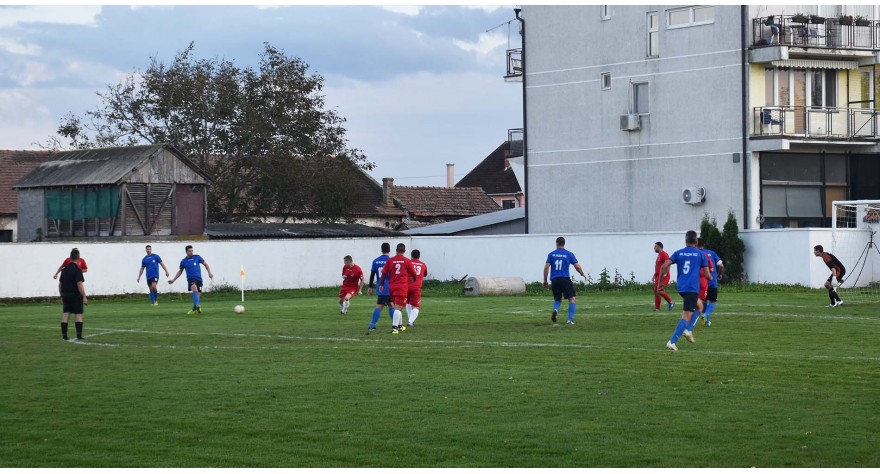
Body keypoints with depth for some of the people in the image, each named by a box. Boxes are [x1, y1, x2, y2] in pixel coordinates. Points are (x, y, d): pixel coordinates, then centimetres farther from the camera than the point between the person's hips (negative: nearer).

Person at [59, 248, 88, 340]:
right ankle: (79, 334, -4)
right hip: (75, 295, -6)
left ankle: (64, 334, 2)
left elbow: (60, 284, 14)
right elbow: (79, 284, -18)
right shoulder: (77, 270, -12)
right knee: (78, 315, 1)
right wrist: (84, 297, -16)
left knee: (65, 315, 5)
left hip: (66, 295, 6)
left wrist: (62, 296, 22)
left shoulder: (64, 269, 9)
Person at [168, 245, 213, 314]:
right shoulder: (183, 261, 7)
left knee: (198, 295, -2)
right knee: (194, 287, -35)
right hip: (191, 278, -2)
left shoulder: (197, 257, 5)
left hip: (199, 279, 2)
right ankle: (198, 305, -49)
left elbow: (205, 264, 14)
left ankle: (194, 310, 22)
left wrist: (209, 273, 2)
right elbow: (180, 271, 21)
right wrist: (173, 280, 18)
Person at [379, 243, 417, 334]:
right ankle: (394, 327, -20)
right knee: (398, 307, -7)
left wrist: (381, 285, 10)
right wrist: (414, 280, 28)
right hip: (402, 287, -4)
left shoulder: (390, 260, 3)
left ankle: (400, 326, 31)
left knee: (397, 307, 19)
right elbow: (413, 274, 7)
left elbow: (384, 273, 2)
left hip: (391, 286, 4)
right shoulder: (407, 261, -2)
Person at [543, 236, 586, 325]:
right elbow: (577, 266, 0)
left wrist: (545, 280, 9)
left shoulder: (551, 254, 8)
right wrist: (583, 274, 19)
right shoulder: (569, 254, 3)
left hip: (554, 280, 3)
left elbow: (546, 267, 1)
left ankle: (555, 310, -13)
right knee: (572, 299, 1)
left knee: (557, 299, 20)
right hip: (565, 279, -3)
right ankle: (570, 320, -12)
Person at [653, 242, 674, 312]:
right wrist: (654, 275, 23)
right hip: (658, 276, 10)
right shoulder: (659, 255, 21)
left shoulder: (664, 254, -10)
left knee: (659, 291, -20)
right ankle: (657, 308, 10)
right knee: (656, 291, 6)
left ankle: (670, 302, -6)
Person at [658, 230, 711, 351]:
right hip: (692, 288, -5)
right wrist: (710, 278, 25)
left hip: (681, 287, 5)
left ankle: (687, 330, 11)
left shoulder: (678, 253, 10)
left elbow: (664, 266, -2)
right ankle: (672, 342, -21)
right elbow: (707, 275, 2)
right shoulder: (701, 255, 4)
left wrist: (661, 282, 7)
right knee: (686, 317, -9)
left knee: (698, 306, 28)